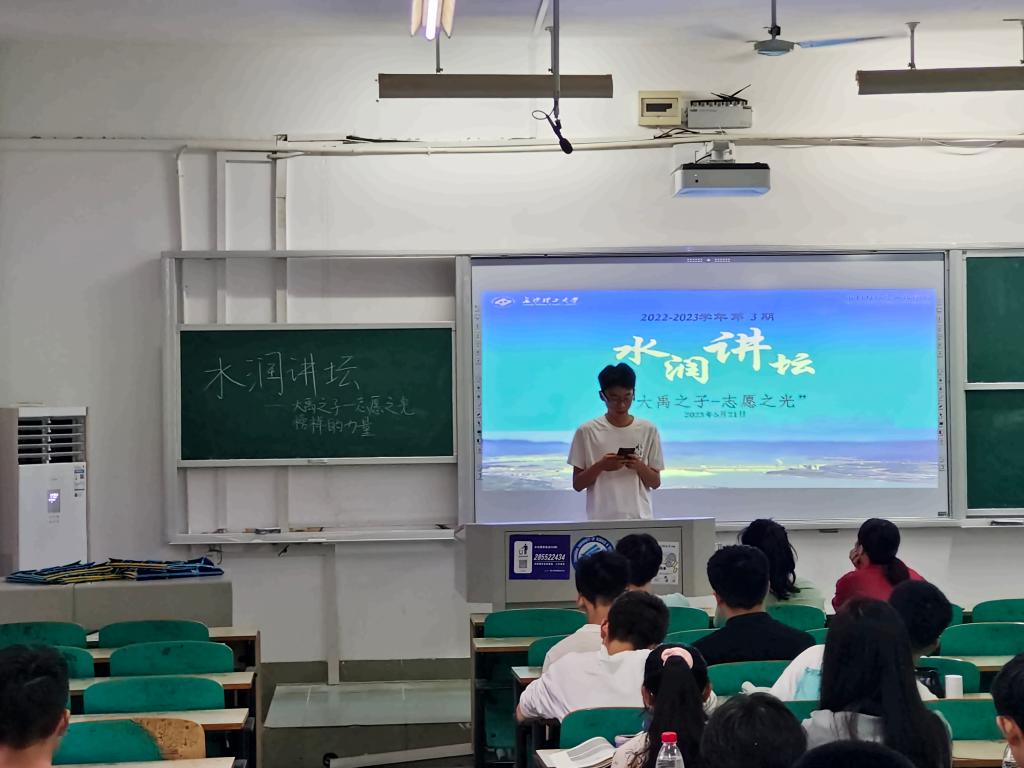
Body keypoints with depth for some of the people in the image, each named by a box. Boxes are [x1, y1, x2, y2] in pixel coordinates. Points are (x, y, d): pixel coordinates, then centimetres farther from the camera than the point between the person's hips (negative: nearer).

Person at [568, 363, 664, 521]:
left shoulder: (648, 430, 5)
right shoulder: (587, 432, 0)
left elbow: (655, 483, 8)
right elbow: (577, 484, 3)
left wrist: (639, 466, -11)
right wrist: (600, 466, -14)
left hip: (640, 518, 1)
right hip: (601, 520, -1)